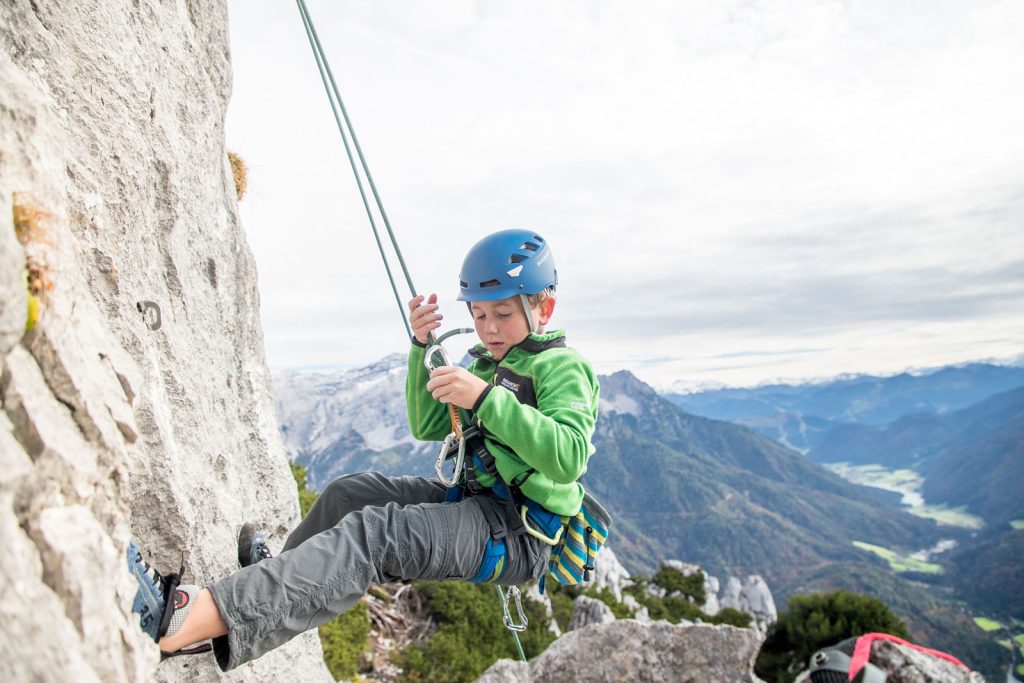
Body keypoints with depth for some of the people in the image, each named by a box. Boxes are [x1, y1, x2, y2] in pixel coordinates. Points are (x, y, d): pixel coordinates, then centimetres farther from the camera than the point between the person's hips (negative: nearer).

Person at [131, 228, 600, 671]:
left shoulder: (562, 367, -10)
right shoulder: (491, 362, 16)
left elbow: (569, 457, -27)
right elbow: (428, 427, 13)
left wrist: (486, 398, -32)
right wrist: (421, 347, 0)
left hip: (518, 533, -9)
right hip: (475, 500, 9)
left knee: (376, 531, -29)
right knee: (349, 492, 14)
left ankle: (195, 618, -36)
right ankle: (281, 570, 37)